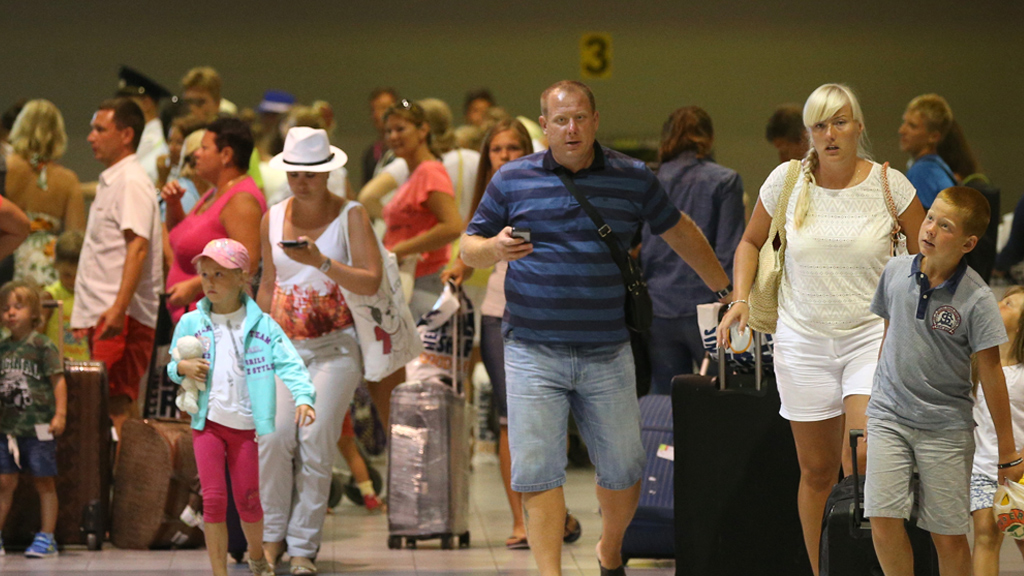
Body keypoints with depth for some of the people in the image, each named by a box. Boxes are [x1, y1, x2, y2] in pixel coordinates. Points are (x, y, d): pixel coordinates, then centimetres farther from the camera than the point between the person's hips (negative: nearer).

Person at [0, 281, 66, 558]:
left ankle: (46, 539, 6)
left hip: (38, 427, -5)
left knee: (44, 483, 2)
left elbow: (58, 380, -7)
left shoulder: (42, 346, -6)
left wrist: (60, 414, -14)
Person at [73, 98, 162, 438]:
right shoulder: (110, 181, 21)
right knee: (120, 407, 7)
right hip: (103, 315, 10)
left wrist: (119, 307, -30)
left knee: (116, 408, -15)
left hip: (124, 317, -10)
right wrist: (84, 315, 23)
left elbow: (138, 247, -21)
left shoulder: (132, 182, -9)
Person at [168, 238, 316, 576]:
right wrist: (182, 368, -11)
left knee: (247, 500, 8)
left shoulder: (261, 325, -5)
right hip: (208, 422, 1)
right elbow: (172, 366, 14)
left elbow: (290, 364, -14)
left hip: (245, 426, -1)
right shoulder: (191, 324, 2)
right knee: (214, 499, -6)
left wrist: (303, 397, -32)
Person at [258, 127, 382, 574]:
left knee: (315, 443, -13)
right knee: (274, 434, -17)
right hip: (284, 346, 3)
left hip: (335, 347, -3)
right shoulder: (273, 218, 12)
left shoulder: (350, 216, -1)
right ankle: (272, 536, -3)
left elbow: (372, 282, -10)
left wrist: (321, 263, -23)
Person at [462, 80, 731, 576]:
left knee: (623, 470, 6)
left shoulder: (633, 178, 7)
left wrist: (726, 291, 25)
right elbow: (469, 247, 9)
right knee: (537, 471, -8)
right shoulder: (513, 179, 4)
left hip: (607, 354, 1)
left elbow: (681, 233, 20)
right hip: (533, 352, -1)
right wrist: (496, 248, -15)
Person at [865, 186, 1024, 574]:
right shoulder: (896, 272, -2)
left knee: (949, 536, 1)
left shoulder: (976, 300, -14)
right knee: (883, 520, -9)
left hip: (946, 426, -3)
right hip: (889, 417, 3)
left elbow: (990, 374, -8)